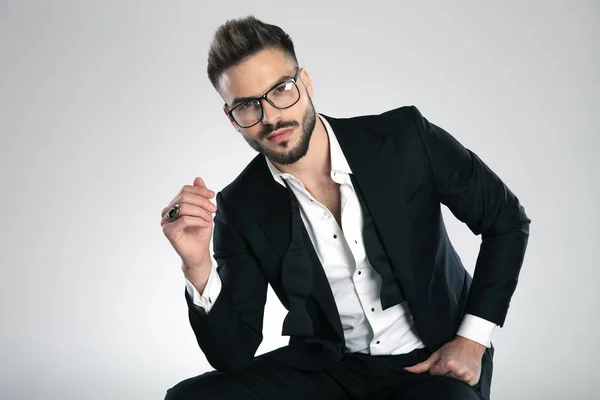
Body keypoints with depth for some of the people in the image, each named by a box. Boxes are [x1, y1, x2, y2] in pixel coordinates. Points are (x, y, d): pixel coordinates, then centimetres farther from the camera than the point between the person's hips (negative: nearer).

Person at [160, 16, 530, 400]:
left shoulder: (405, 138, -15)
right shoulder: (241, 209, -9)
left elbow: (507, 220, -3)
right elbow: (234, 355, -10)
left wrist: (473, 340, -9)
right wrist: (198, 265, -27)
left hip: (436, 362, -2)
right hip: (328, 367, 2)